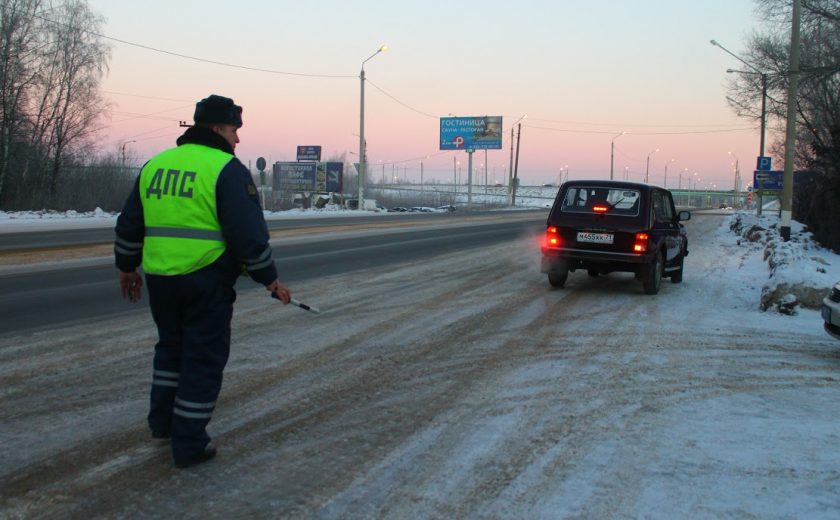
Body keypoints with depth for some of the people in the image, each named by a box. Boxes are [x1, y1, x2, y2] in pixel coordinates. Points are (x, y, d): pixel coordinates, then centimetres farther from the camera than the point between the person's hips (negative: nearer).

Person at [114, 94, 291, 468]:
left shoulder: (155, 165, 11)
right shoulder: (227, 169, -10)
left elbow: (129, 224, 16)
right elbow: (248, 232, -15)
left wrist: (127, 267, 28)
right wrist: (269, 279, -5)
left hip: (160, 279, 7)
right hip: (206, 280, -6)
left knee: (171, 345, 26)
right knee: (203, 357, 5)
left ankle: (162, 422, 34)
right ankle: (189, 444, 10)